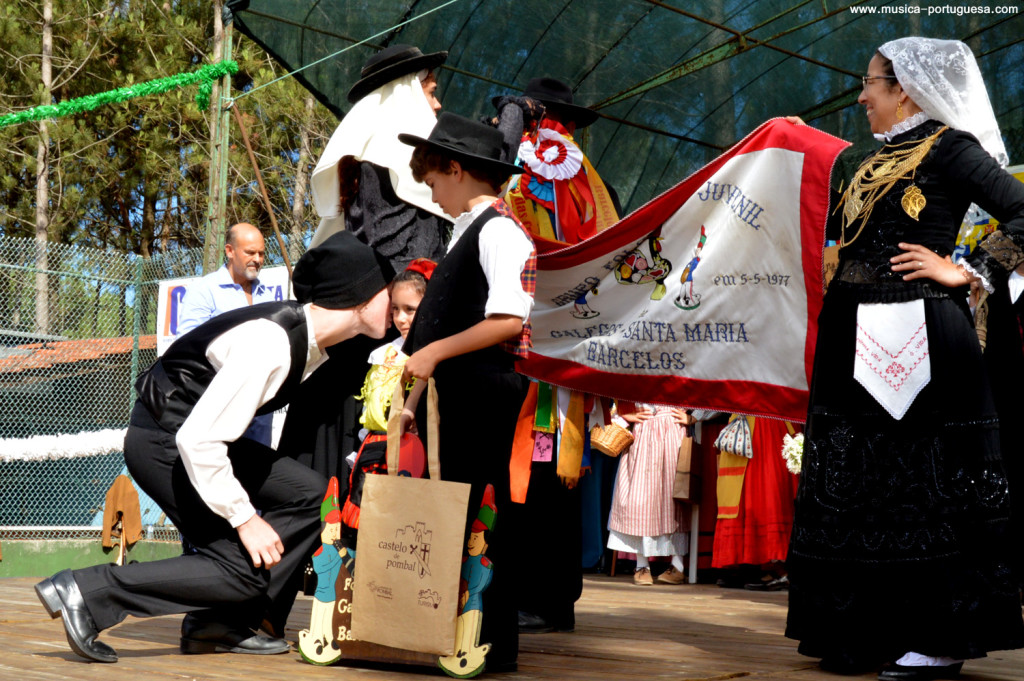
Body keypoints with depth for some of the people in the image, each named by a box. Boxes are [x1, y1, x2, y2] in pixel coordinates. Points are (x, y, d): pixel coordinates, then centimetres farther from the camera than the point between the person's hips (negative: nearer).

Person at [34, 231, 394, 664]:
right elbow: (198, 440, -30)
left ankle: (220, 625, 3)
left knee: (308, 494, 1)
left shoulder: (313, 333, -1)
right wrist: (245, 519, -22)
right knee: (243, 567, -12)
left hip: (198, 436, 9)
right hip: (162, 443, -9)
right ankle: (85, 591, -10)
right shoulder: (270, 344, -29)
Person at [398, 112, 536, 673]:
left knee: (485, 518, -4)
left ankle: (494, 641, 2)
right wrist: (417, 393, 19)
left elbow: (508, 320, -19)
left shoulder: (499, 230, -10)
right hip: (450, 398, 9)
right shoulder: (464, 233, 19)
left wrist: (435, 352, -15)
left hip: (485, 399, -9)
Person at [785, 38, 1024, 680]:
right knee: (864, 481, 8)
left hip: (917, 336, -9)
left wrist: (968, 271, -13)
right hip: (861, 341, 9)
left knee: (925, 481, -6)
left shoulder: (949, 147, -5)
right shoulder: (880, 159, 20)